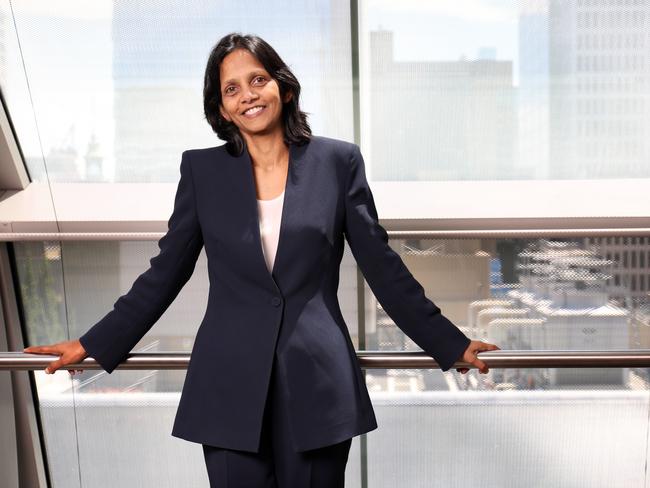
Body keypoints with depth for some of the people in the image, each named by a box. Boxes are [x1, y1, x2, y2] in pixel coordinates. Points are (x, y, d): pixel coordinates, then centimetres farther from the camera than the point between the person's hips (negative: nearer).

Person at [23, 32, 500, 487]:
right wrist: (94, 345, 7)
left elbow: (382, 266, 4)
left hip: (317, 382, 0)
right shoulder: (202, 169, 4)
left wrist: (451, 344, 5)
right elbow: (166, 272, 8)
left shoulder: (338, 161, 1)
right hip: (230, 386, 1)